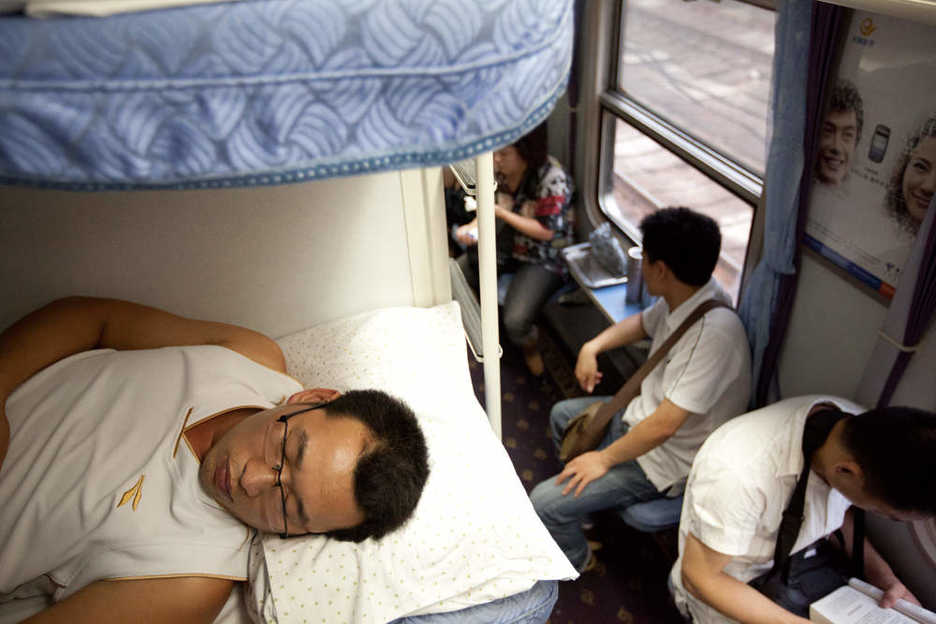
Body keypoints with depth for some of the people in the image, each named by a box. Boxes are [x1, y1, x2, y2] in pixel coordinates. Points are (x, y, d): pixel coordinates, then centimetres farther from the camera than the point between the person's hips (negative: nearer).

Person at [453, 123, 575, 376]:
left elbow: (546, 231, -22)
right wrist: (473, 226, -14)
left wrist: (500, 212, -24)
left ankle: (529, 347, 12)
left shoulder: (553, 179, -24)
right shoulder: (501, 168, -3)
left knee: (515, 322, -26)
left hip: (544, 259, -7)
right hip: (508, 247, 7)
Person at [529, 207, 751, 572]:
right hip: (643, 416, 9)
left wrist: (605, 458, -20)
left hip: (668, 459, -9)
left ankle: (577, 560, 19)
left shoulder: (715, 331, -35)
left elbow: (665, 423, -33)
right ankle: (585, 494, 42)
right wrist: (592, 347, 2)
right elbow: (643, 323, 17)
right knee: (562, 415, 26)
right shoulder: (681, 298, -7)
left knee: (545, 504, -14)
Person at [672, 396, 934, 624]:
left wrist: (884, 576, -10)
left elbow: (841, 511, 4)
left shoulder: (857, 425, -18)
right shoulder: (739, 472, -40)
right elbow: (700, 577, -26)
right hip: (727, 590, -6)